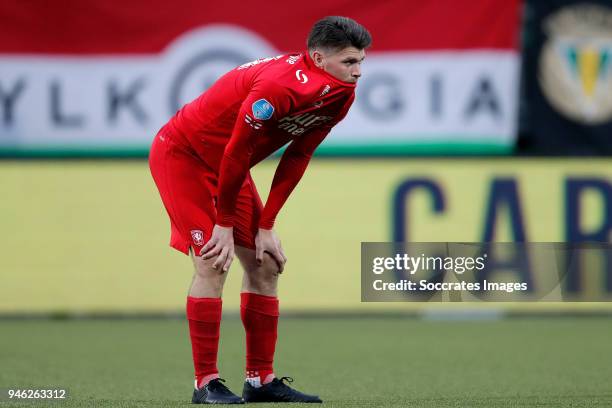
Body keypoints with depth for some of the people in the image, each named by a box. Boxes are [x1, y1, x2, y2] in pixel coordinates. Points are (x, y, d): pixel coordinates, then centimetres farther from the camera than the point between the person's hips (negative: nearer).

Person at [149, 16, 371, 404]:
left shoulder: (340, 96, -8)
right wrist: (224, 225, -18)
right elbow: (236, 154, -27)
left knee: (266, 264, 4)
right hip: (181, 154, -9)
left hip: (226, 165, 9)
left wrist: (266, 226, -3)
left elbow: (296, 159, -1)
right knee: (213, 263, -17)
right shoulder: (279, 85, -34)